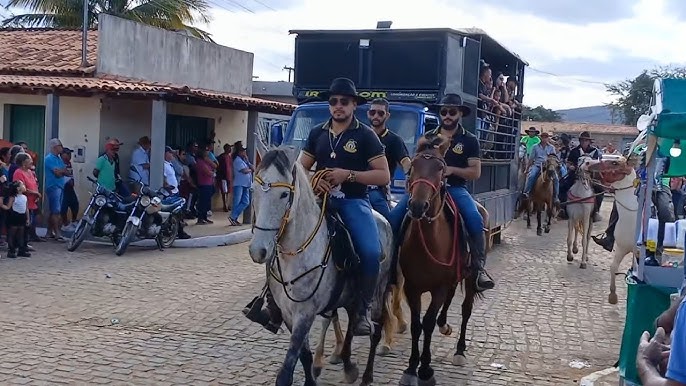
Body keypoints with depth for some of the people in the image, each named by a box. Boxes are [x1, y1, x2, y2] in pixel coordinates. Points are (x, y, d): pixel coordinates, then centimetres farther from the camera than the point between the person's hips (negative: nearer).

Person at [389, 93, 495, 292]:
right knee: (394, 216, -17)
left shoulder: (469, 140, 4)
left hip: (455, 188, -2)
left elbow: (475, 172, -1)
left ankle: (479, 268, -24)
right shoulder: (429, 137, 13)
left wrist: (452, 169, -16)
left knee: (475, 220, -31)